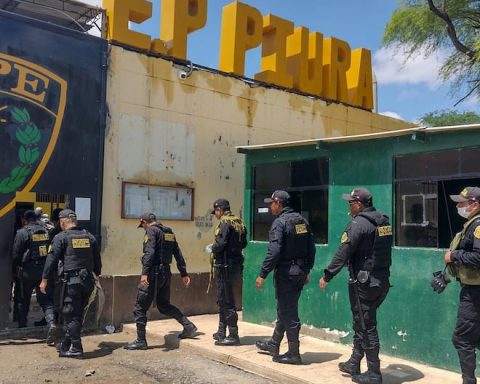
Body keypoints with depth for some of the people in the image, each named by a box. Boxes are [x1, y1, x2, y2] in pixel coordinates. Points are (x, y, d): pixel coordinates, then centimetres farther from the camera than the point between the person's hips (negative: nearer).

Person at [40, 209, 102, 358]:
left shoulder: (61, 237, -4)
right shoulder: (89, 236, 11)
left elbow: (52, 259, -7)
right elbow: (97, 260, 14)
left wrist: (45, 280, -1)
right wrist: (98, 275, 22)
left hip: (72, 281, -6)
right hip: (88, 281, 6)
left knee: (71, 315, 2)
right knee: (78, 314, 15)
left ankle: (76, 349, 2)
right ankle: (66, 345, 27)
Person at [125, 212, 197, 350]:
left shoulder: (151, 231, -8)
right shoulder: (169, 232, 16)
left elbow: (149, 252, -23)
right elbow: (178, 254, 17)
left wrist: (144, 273, -30)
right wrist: (184, 274, 21)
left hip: (154, 273, -8)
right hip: (166, 273, 8)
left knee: (140, 307, 3)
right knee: (164, 305, 22)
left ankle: (141, 341, 6)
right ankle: (189, 326, 17)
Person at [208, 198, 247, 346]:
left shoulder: (225, 222, -13)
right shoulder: (239, 222, 13)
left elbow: (221, 243, -22)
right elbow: (243, 243, 15)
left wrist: (212, 248, -3)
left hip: (225, 265, -9)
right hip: (235, 263, 9)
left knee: (226, 300, -3)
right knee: (223, 299, 18)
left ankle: (233, 335, 0)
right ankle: (222, 332, 26)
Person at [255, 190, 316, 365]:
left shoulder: (280, 222, -15)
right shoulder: (302, 220, 10)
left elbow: (274, 252, -22)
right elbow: (311, 248, 13)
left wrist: (262, 275, -17)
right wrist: (307, 270, 20)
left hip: (286, 273, -9)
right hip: (301, 272, 9)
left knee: (288, 312, 0)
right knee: (285, 309, 19)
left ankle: (293, 353, 8)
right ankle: (274, 344, 32)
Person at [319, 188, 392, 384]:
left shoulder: (358, 224, -16)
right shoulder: (384, 221, 8)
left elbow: (343, 253, -16)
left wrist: (327, 276, -10)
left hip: (364, 283, -8)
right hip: (382, 281, 8)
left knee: (366, 327, 1)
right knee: (361, 324, 19)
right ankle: (354, 364, 29)